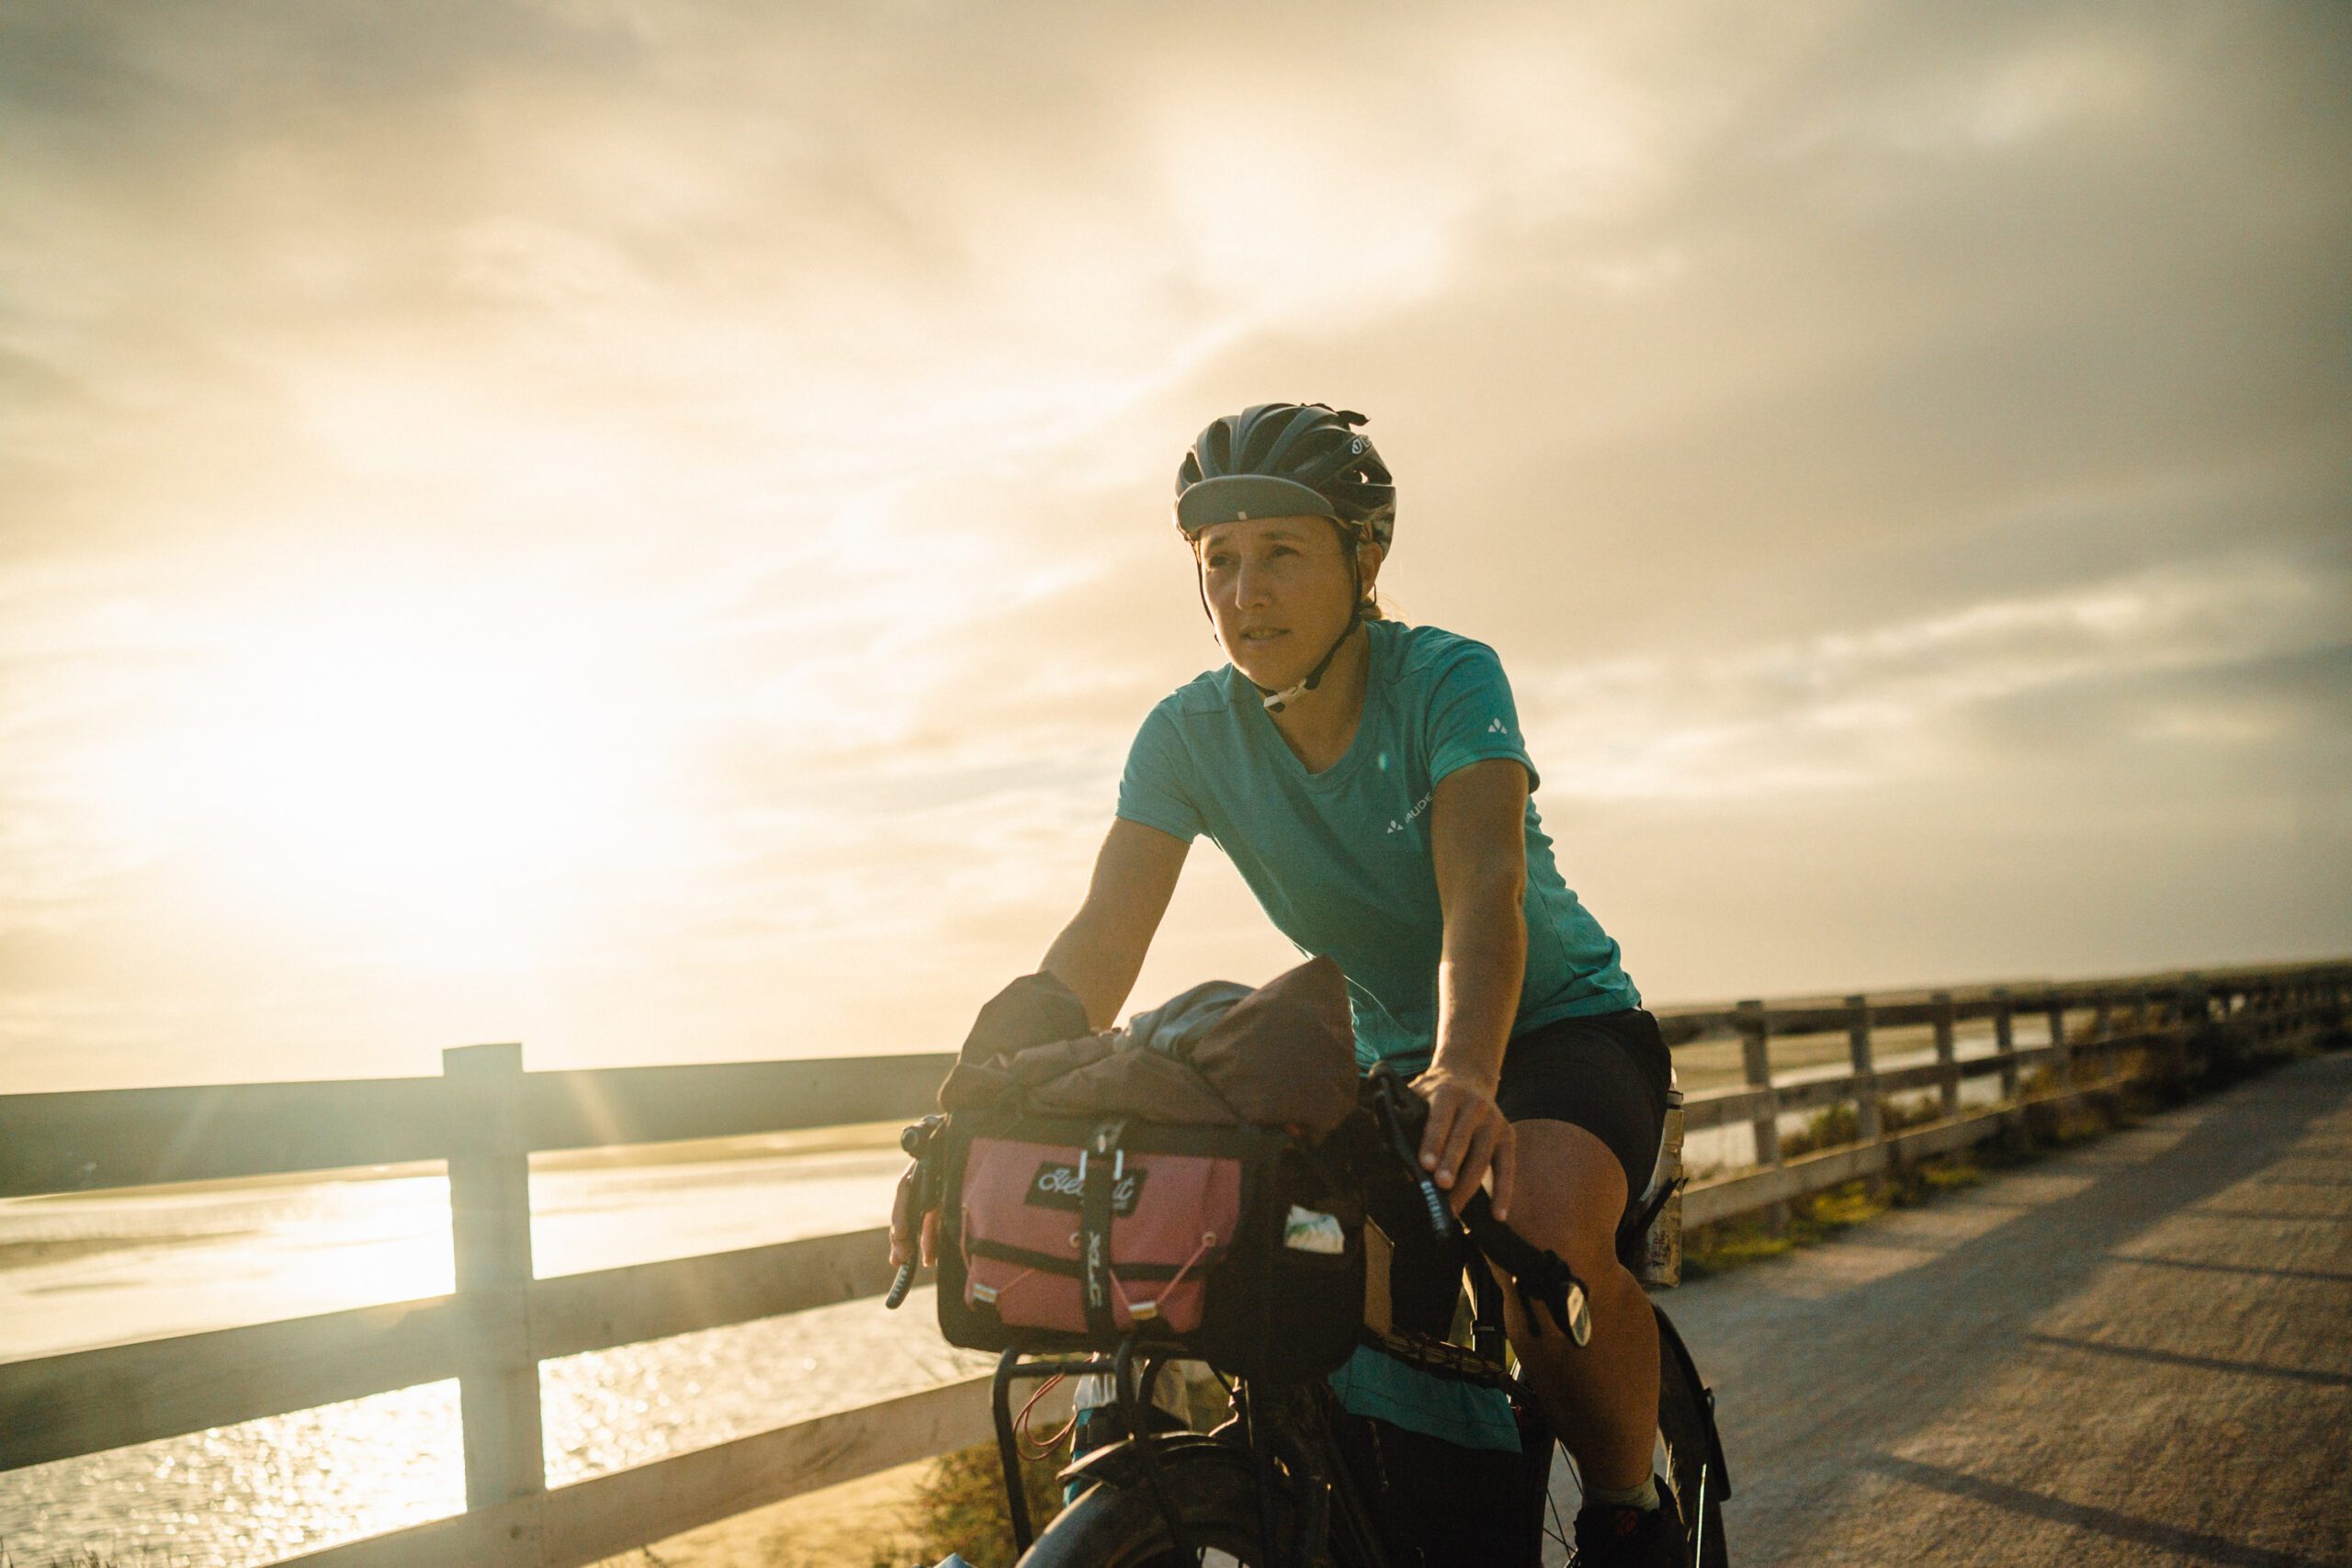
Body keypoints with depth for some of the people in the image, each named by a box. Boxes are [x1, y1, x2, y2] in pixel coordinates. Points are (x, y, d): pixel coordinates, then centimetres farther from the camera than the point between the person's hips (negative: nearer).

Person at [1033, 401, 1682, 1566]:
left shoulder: (1446, 677, -20)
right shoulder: (1189, 734, -10)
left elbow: (1483, 885, -36)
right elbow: (1100, 943, -18)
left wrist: (1466, 1074, -55)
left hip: (1562, 1024, -4)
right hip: (1390, 1057, 5)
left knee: (1544, 1230, -35)